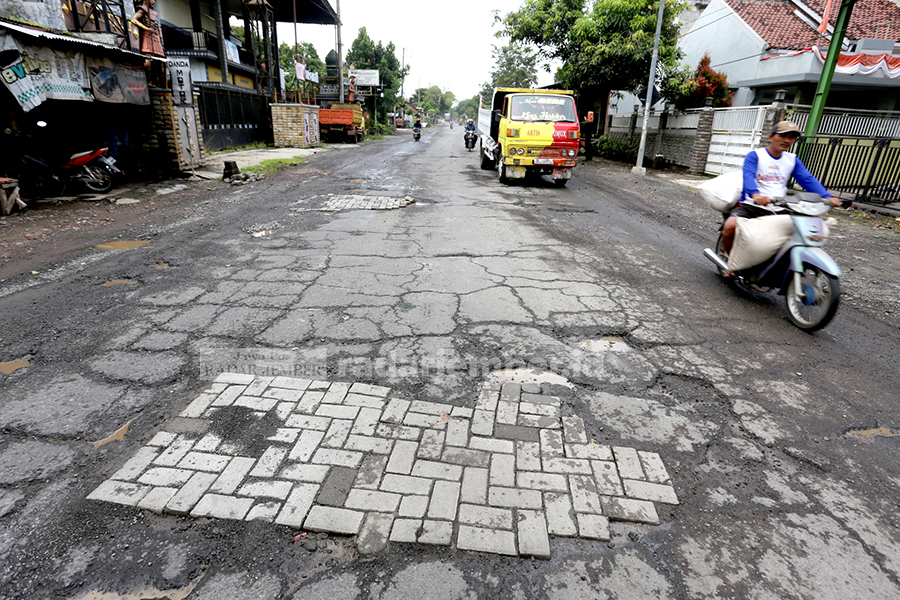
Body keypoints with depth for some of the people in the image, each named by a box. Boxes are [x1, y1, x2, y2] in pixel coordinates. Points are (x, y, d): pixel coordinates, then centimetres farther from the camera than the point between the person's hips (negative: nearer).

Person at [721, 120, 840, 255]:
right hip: (751, 206, -5)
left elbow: (808, 180, 6)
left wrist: (827, 197, -12)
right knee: (730, 226, -34)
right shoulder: (754, 156, -1)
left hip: (778, 211, 6)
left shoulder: (793, 160, 17)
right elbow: (748, 177, -19)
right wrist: (756, 194, -41)